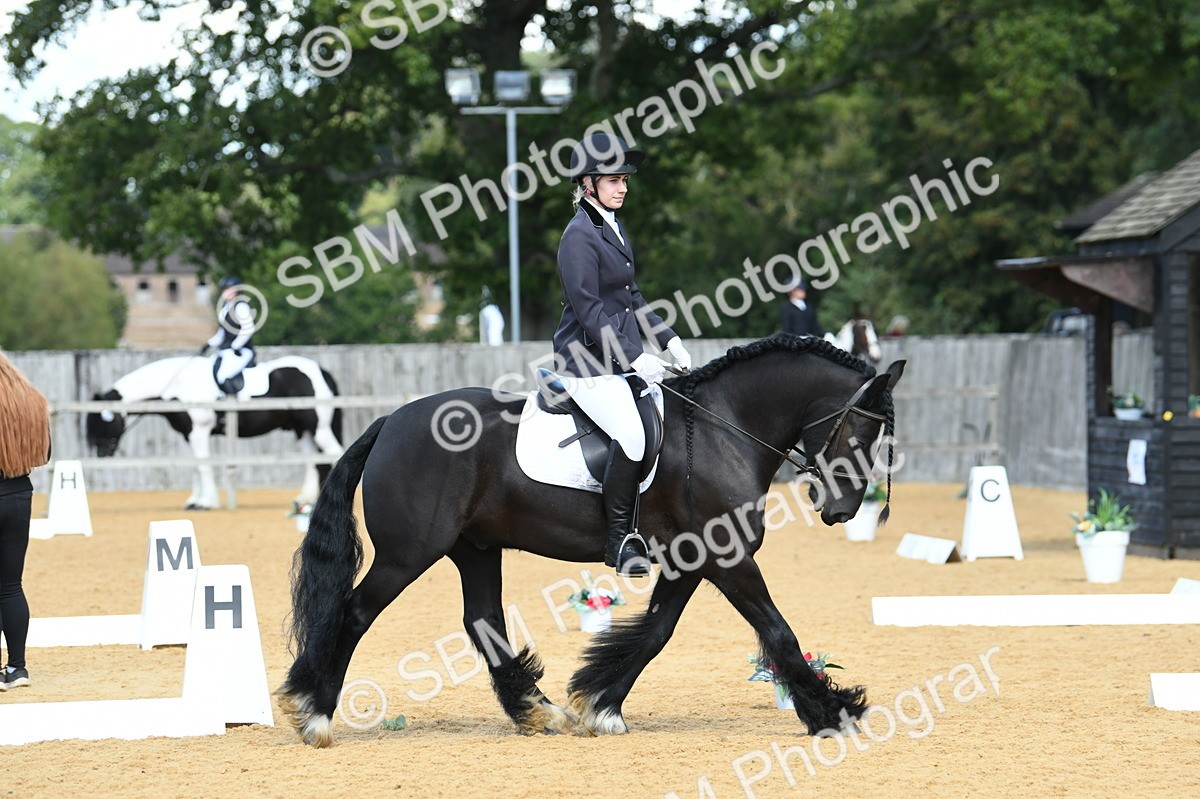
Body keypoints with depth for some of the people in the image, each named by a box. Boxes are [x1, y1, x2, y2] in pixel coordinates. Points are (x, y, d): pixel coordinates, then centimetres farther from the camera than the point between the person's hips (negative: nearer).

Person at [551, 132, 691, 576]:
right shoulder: (579, 236, -12)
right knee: (632, 435, -27)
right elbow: (589, 311, -18)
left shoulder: (616, 229, 15)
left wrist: (668, 339, 14)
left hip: (624, 360, 10)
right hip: (588, 364, -10)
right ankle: (621, 539, -17)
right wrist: (634, 358, -23)